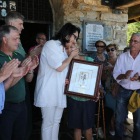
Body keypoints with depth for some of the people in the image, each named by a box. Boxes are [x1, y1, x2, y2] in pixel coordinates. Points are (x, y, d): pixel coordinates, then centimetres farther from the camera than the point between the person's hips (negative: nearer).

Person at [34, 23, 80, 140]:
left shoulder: (63, 49, 18)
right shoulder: (51, 44, -9)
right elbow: (59, 67, -16)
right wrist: (71, 56, -3)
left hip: (59, 91, 8)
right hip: (49, 91, -8)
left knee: (56, 121, 14)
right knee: (48, 123, 2)